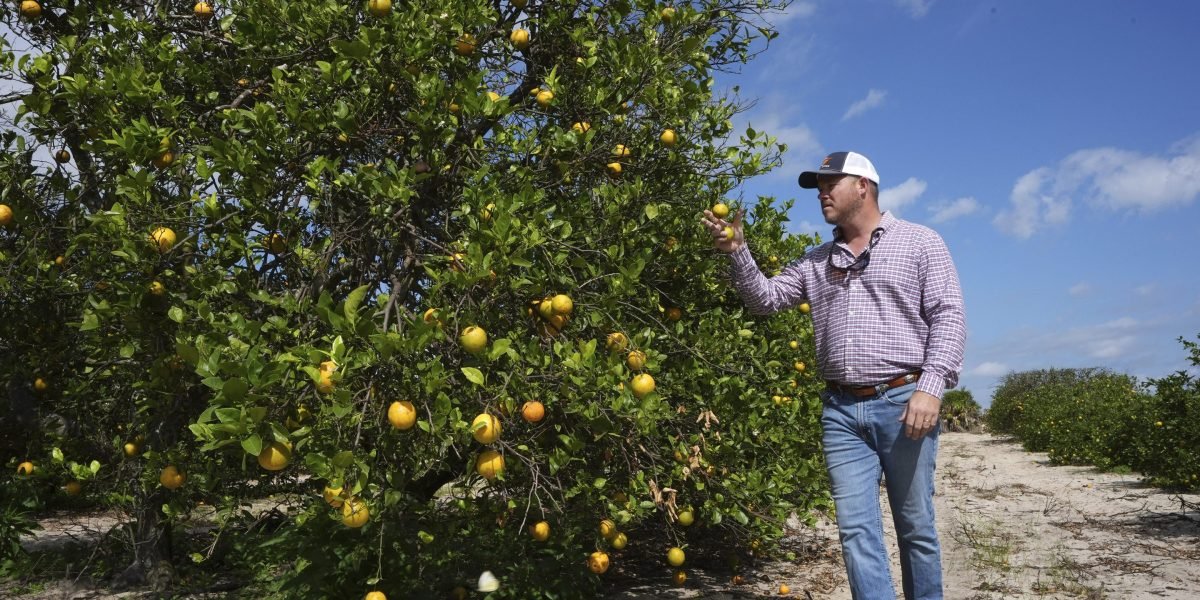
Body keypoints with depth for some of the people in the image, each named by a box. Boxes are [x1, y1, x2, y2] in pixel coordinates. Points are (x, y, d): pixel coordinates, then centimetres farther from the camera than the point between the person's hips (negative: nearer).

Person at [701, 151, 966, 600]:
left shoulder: (919, 242, 4)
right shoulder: (816, 262, 18)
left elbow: (948, 315, -4)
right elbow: (765, 299, 14)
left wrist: (931, 386, -16)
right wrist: (737, 252, -2)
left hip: (903, 402, -4)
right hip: (840, 411, 4)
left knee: (916, 527, 7)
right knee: (857, 529, 1)